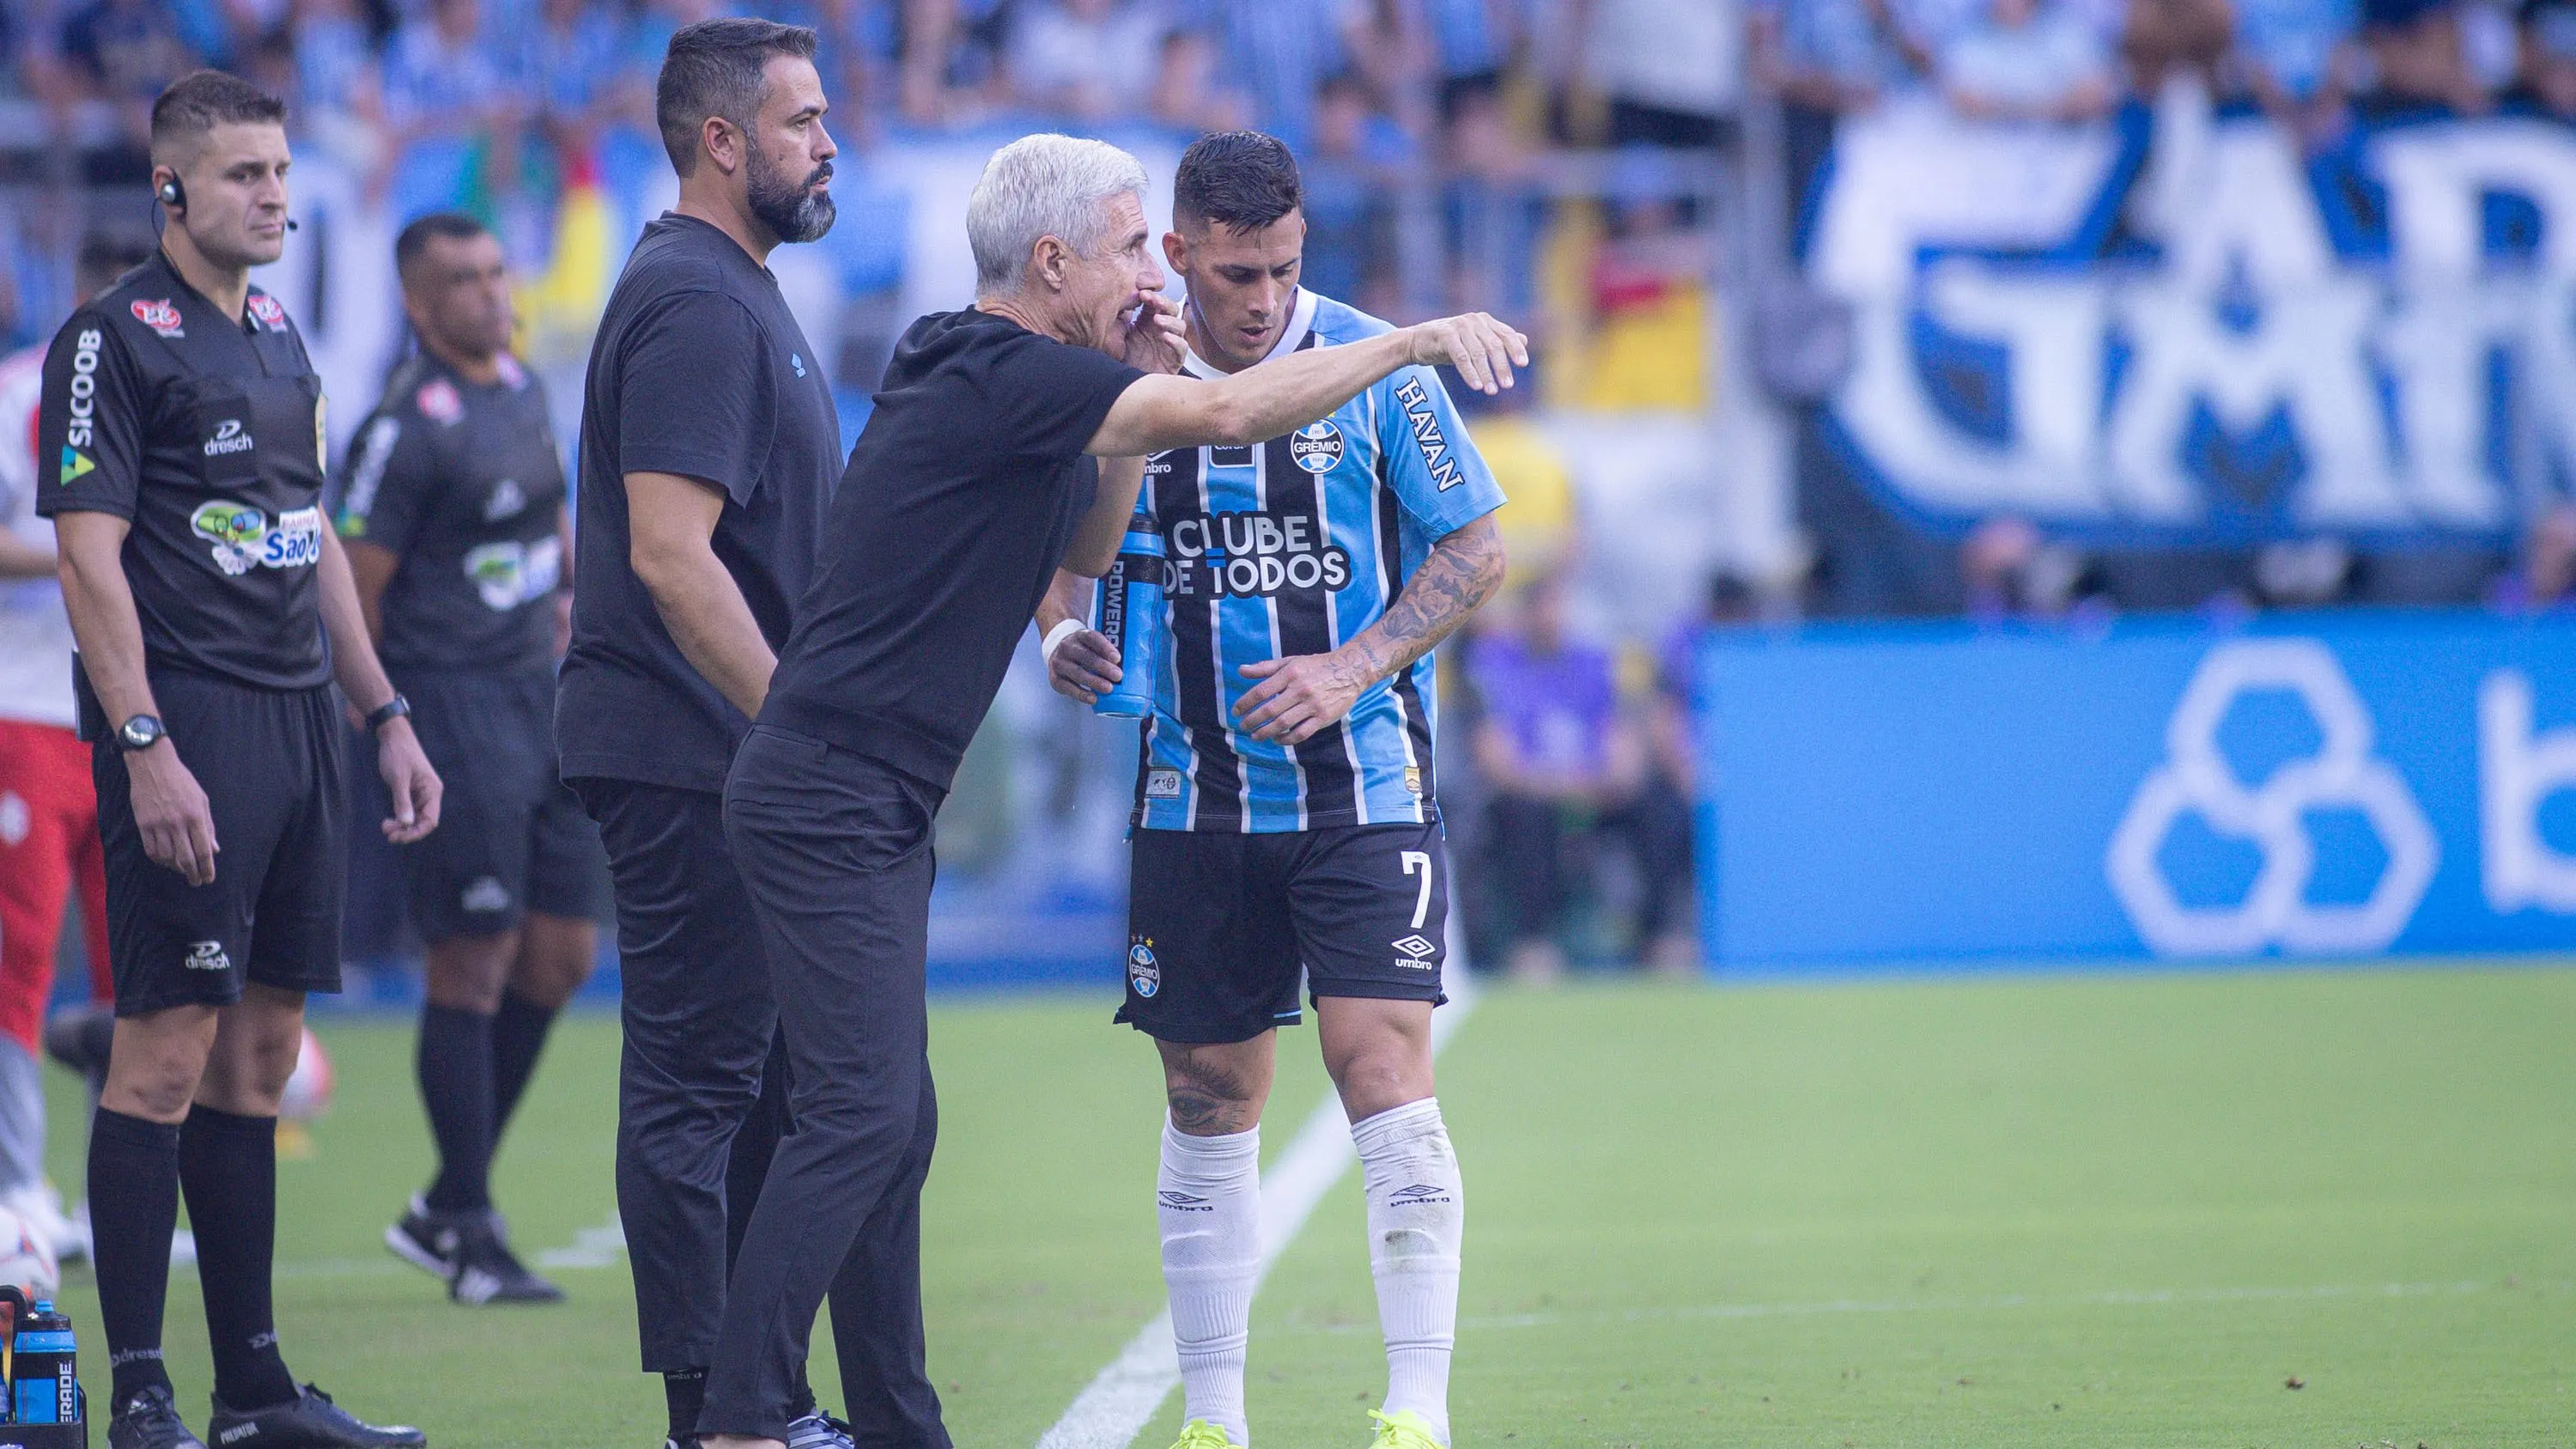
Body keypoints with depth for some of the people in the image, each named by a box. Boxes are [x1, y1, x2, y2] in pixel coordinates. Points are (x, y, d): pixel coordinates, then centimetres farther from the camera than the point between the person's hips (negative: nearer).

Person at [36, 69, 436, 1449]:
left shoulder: (279, 338, 18)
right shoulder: (113, 338, -7)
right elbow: (88, 556, -12)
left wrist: (386, 716, 19)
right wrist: (145, 750, -19)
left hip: (297, 725, 8)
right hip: (184, 723, -8)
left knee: (256, 1059, 9)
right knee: (166, 1051, -9)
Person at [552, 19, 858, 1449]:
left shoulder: (735, 294, 18)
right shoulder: (696, 303, -15)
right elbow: (671, 552, -23)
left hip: (736, 758, 11)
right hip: (688, 759, -11)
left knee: (753, 1076, 13)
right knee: (695, 1081, -7)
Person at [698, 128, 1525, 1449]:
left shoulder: (1010, 386, 16)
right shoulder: (1003, 374, -15)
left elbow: (1088, 547, 26)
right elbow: (1232, 416, -21)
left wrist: (1143, 399, 12)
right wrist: (1417, 339, -13)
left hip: (867, 811, 10)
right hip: (828, 800, -10)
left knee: (891, 1119, 10)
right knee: (861, 1115, -14)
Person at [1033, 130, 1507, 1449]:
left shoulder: (1370, 367, -4)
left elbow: (1475, 550, 0)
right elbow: (1067, 548, 15)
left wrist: (1354, 669, -13)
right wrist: (1065, 633, -8)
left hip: (1363, 786, -3)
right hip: (1193, 792, 3)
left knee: (1382, 1073, -13)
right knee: (1209, 1102, 6)